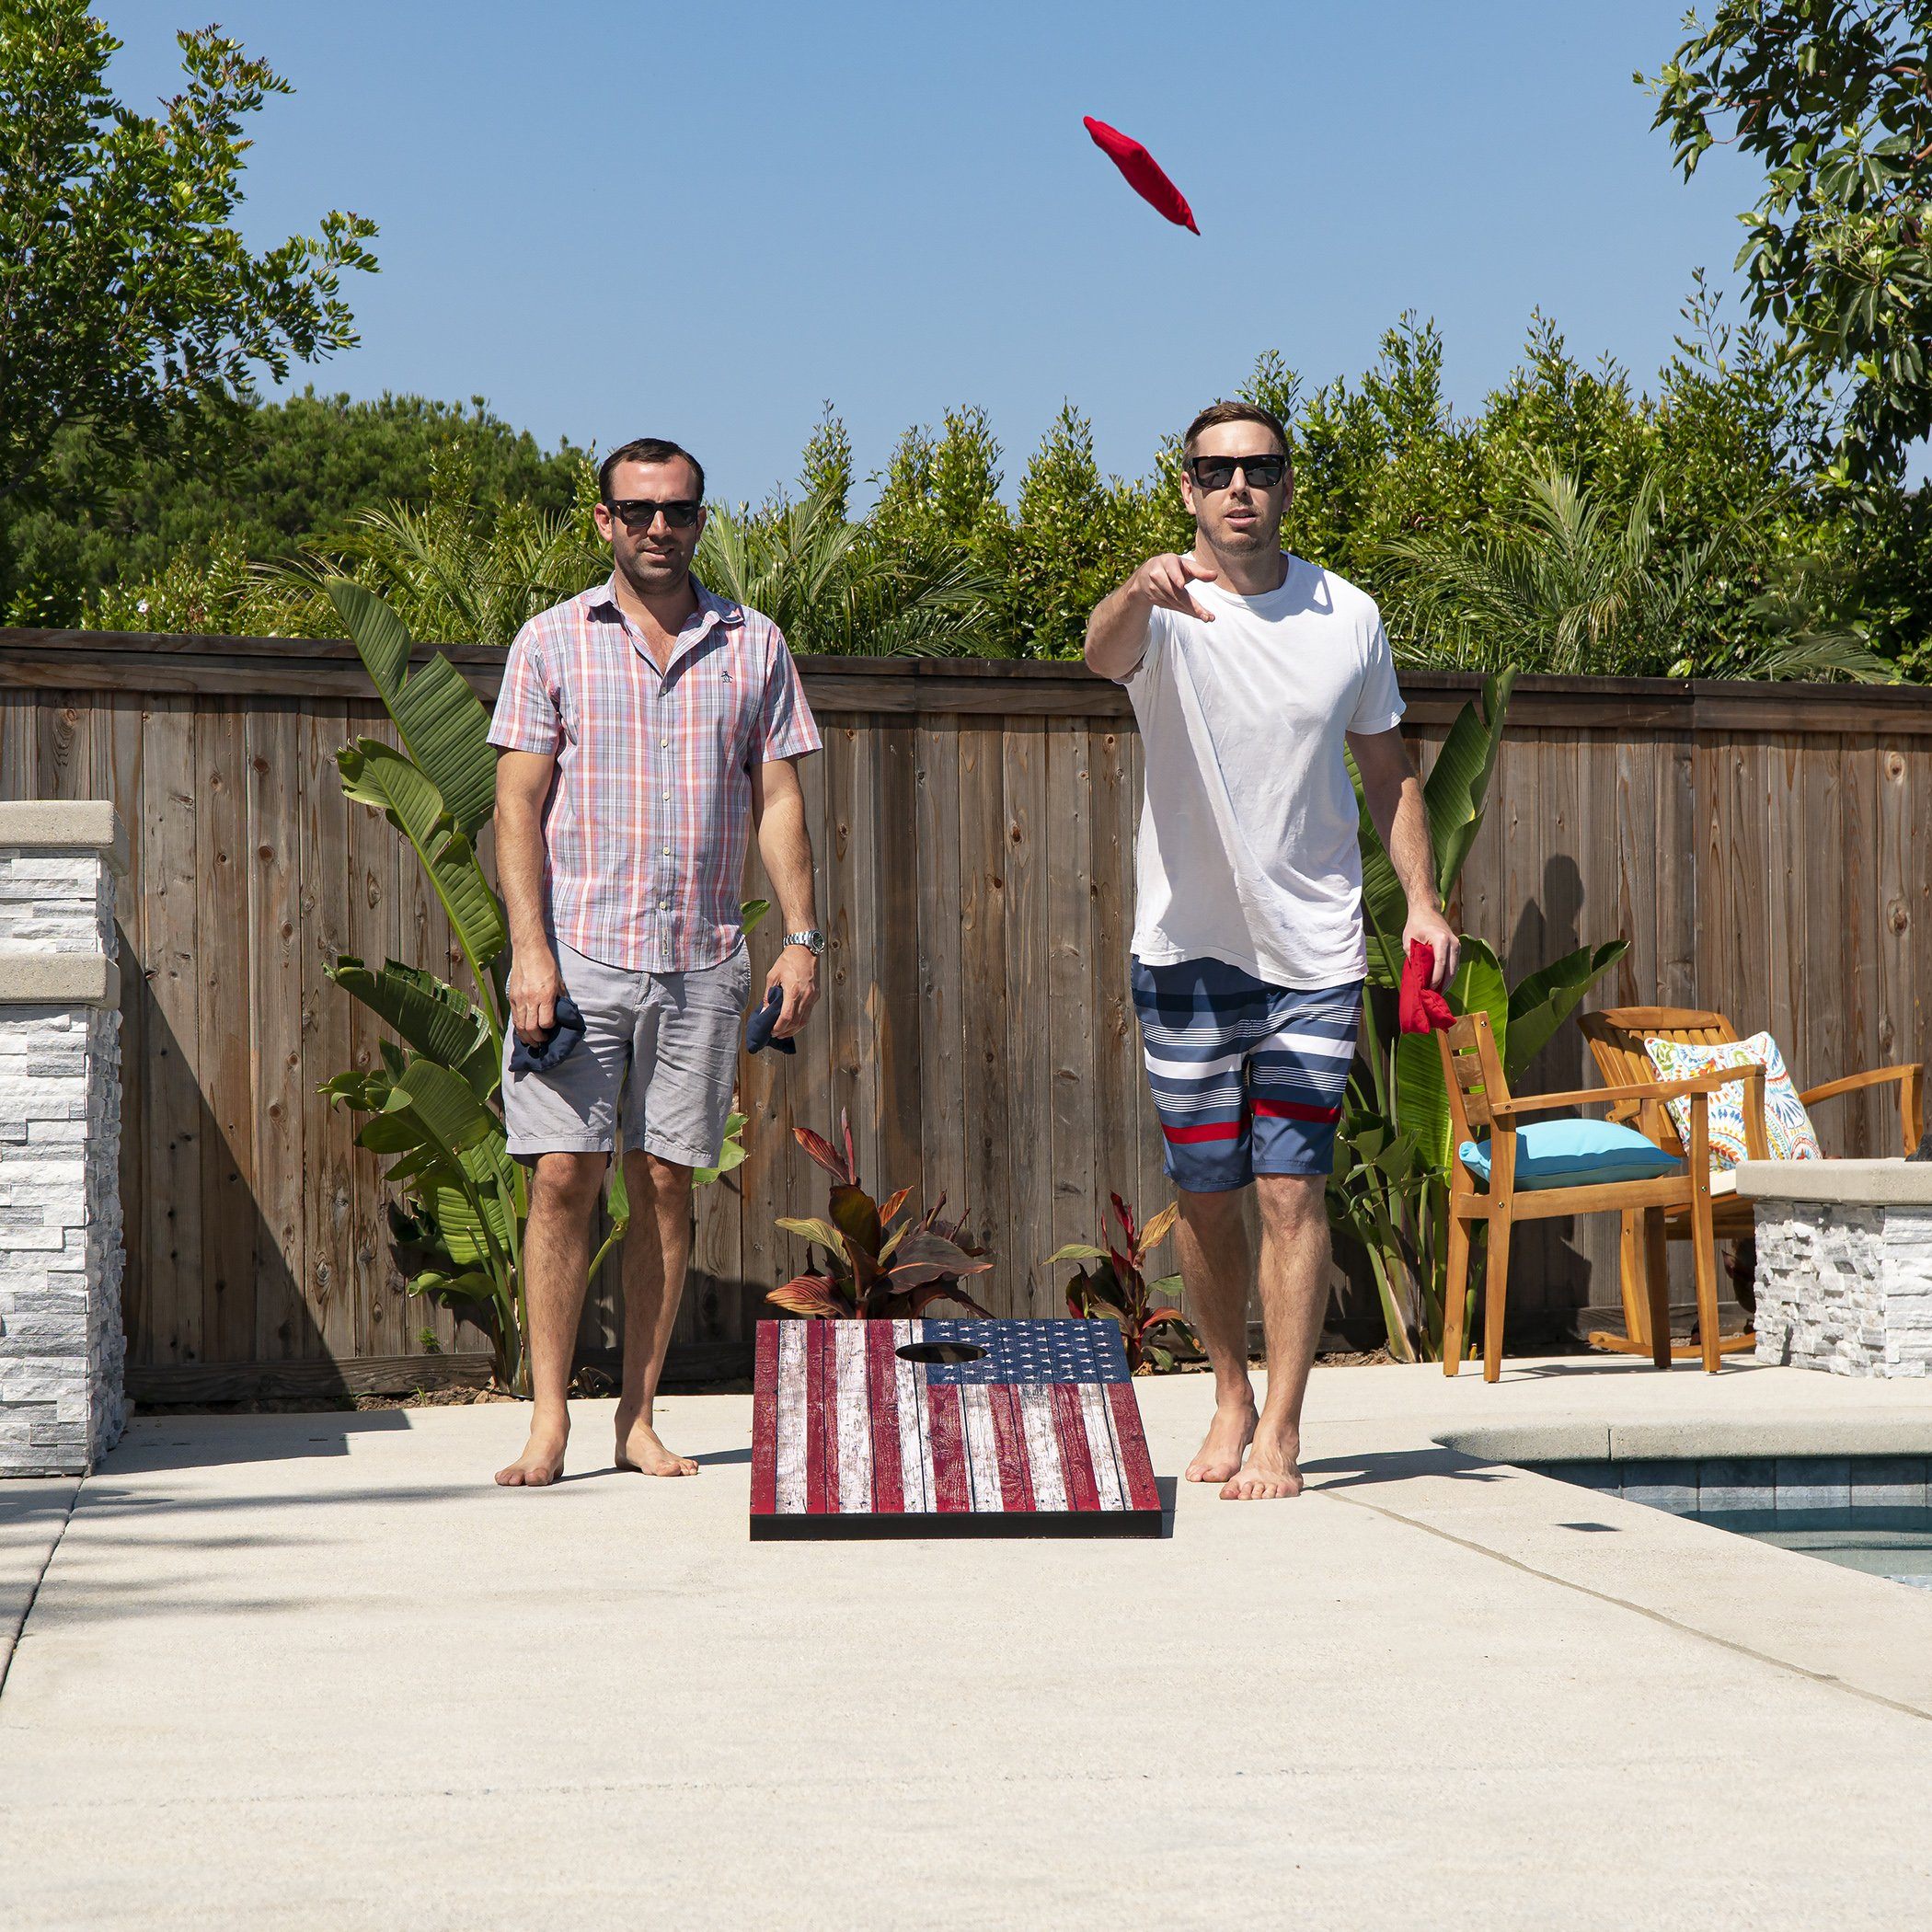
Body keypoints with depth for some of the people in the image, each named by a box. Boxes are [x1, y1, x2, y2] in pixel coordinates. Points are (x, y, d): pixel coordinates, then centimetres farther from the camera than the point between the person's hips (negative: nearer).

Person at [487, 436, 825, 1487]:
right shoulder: (552, 642, 5)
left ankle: (639, 1417, 11)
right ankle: (548, 1421, -1)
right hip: (578, 954, -2)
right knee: (563, 1176, -6)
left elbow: (778, 800, 11)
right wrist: (528, 947, -9)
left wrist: (801, 937, 1)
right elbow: (519, 803, 1)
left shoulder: (753, 645, 10)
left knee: (667, 1185, 3)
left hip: (701, 963, 2)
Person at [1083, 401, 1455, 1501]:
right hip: (1189, 951, 0)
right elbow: (1104, 654, -32)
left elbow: (1389, 768, 14)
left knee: (1293, 1191, -6)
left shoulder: (1348, 617, 3)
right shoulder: (1168, 612, -7)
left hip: (1316, 954, 1)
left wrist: (1424, 899, 3)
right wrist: (1140, 593, -55)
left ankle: (1280, 1435, -2)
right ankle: (1232, 1397, 28)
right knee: (1206, 1194, 9)